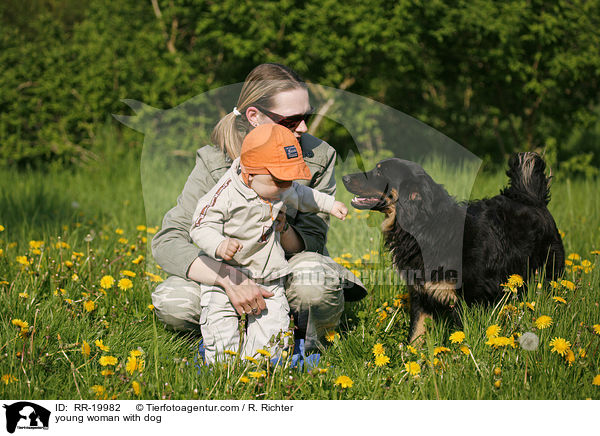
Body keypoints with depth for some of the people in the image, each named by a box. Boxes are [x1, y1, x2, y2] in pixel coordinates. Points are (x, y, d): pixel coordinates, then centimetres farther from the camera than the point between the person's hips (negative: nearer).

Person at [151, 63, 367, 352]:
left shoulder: (318, 158, -13)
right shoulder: (215, 163, -18)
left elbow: (312, 244, -9)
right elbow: (167, 243, -25)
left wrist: (281, 228, -34)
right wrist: (230, 279, -42)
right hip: (235, 272, 0)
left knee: (312, 279, -37)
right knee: (170, 303, -30)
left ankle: (311, 338, -4)